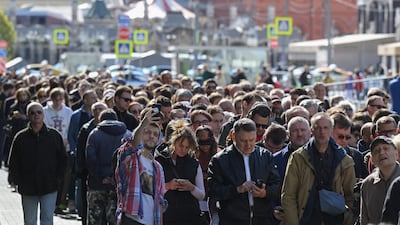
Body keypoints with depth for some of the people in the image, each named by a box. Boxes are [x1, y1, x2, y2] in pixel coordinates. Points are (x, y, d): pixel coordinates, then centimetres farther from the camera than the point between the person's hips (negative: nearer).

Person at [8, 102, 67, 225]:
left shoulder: (54, 135, 2)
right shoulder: (21, 137, 1)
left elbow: (63, 159, 9)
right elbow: (13, 164, 5)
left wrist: (58, 179, 0)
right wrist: (19, 182, -4)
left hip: (49, 188, -1)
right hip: (28, 189, 1)